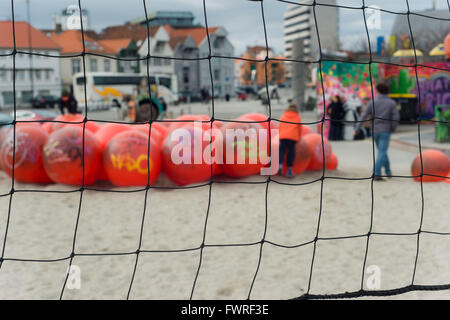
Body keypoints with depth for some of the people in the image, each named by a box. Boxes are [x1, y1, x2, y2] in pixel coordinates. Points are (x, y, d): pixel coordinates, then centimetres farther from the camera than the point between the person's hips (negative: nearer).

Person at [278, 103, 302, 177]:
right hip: (292, 137, -1)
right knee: (291, 152, 1)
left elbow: (280, 126, 18)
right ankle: (289, 169, -2)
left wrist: (279, 135, 27)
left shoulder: (284, 115, 20)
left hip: (283, 136, 1)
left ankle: (280, 165, -19)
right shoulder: (297, 116, 17)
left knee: (282, 151, 2)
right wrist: (299, 137, 31)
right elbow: (299, 128, 19)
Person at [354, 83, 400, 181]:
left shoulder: (373, 102, 0)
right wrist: (393, 129, 8)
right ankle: (376, 174, -18)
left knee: (382, 151, 20)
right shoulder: (392, 103, -3)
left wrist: (357, 129, -3)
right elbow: (396, 118, -8)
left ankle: (388, 171, 27)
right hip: (385, 131, -3)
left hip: (374, 131, 3)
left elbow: (364, 115, -5)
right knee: (381, 153, -6)